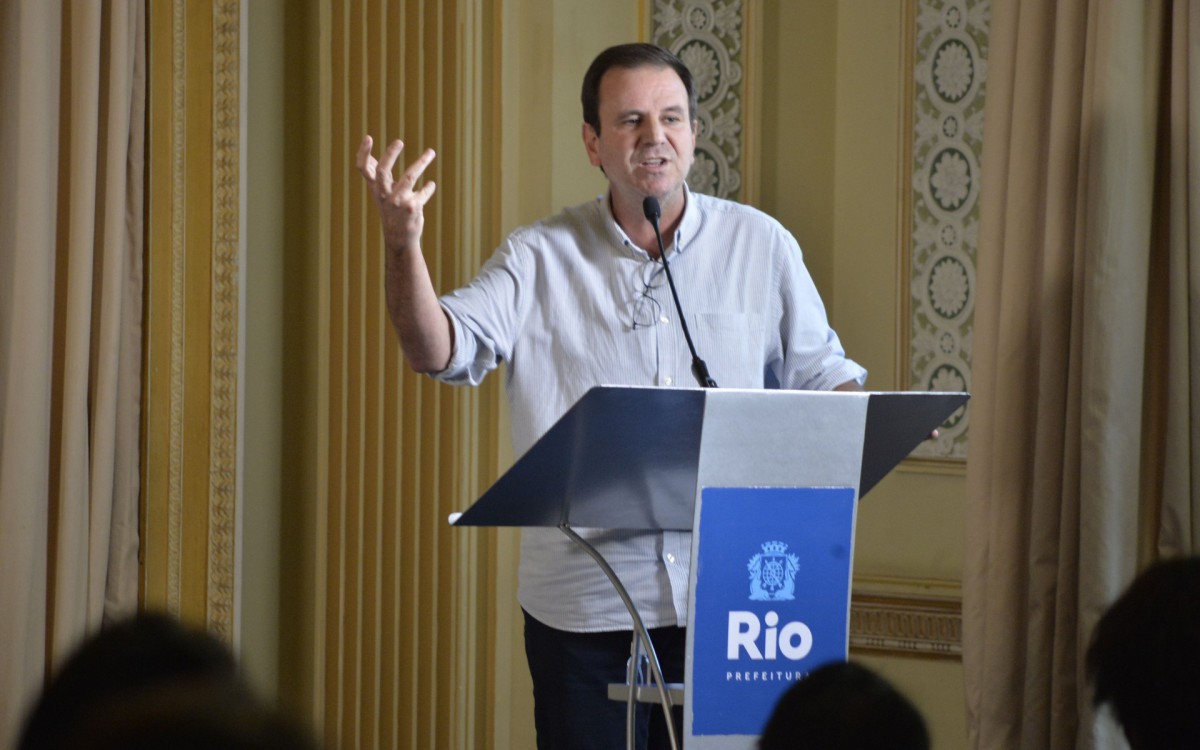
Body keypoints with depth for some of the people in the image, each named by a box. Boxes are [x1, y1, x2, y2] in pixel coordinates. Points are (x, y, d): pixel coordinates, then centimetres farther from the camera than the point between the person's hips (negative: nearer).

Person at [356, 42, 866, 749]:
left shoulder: (762, 246, 8)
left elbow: (820, 374, 12)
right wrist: (403, 244, -24)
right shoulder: (539, 258, 4)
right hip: (582, 604, -1)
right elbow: (441, 351, -7)